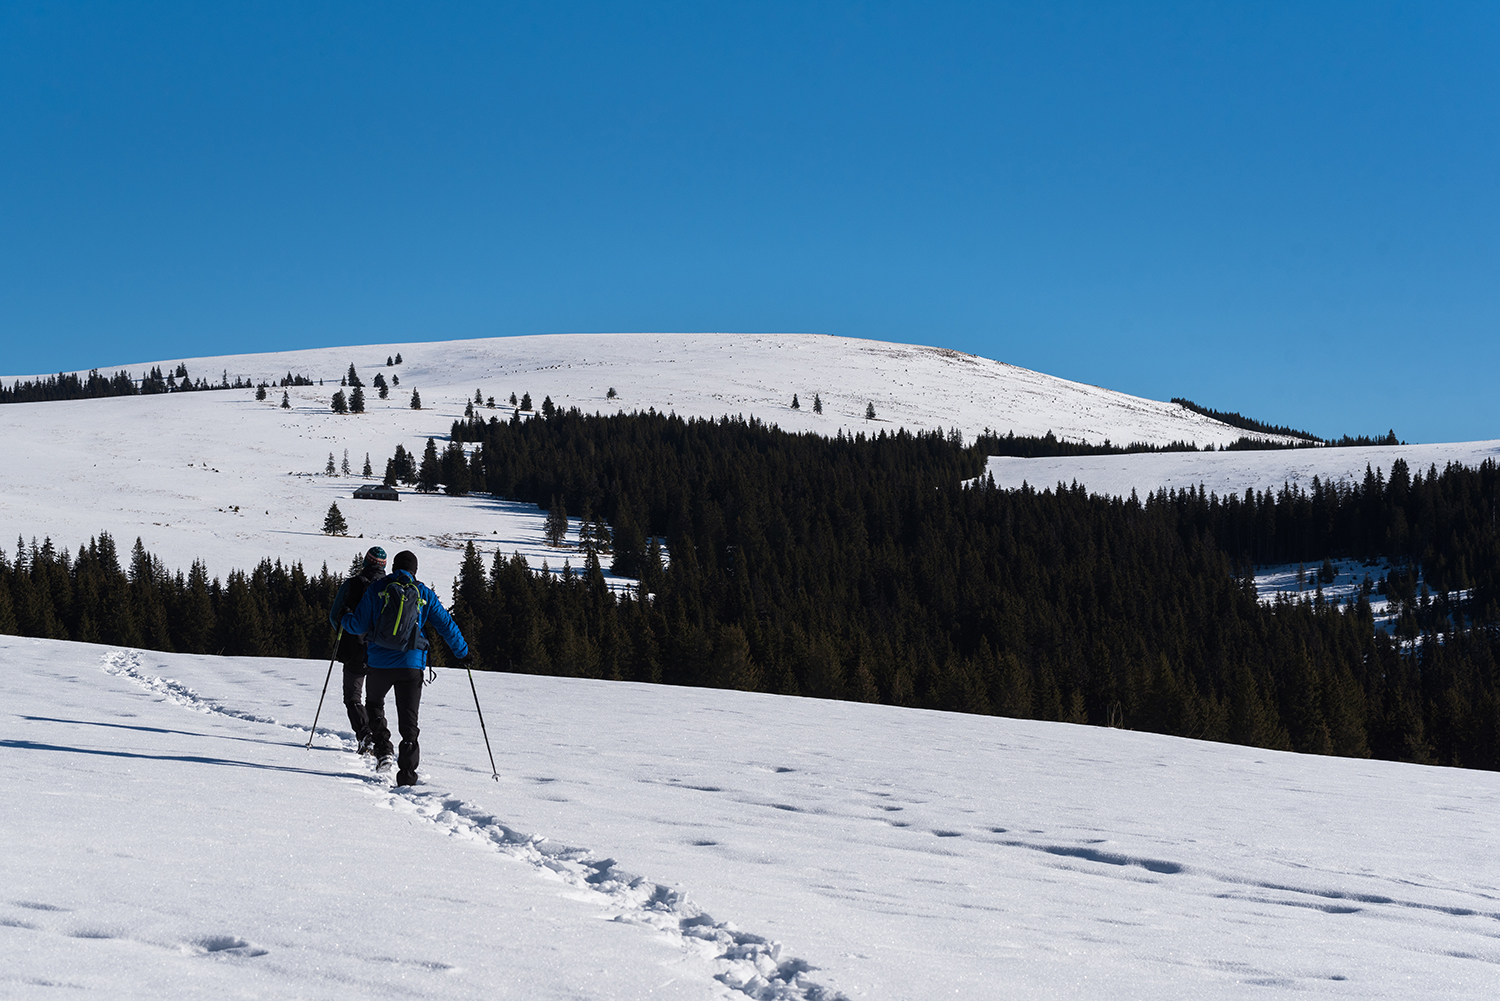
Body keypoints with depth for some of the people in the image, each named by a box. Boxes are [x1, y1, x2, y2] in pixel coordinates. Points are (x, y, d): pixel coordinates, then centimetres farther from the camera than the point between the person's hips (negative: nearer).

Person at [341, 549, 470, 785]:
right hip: (411, 664, 1)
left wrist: (345, 618, 21)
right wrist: (462, 653, 18)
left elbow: (360, 626, -2)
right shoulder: (424, 594, 4)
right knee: (409, 721, 5)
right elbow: (447, 626, 7)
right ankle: (407, 775, -3)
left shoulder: (377, 589, 0)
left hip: (380, 662, -1)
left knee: (374, 703, 26)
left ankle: (383, 750, 8)